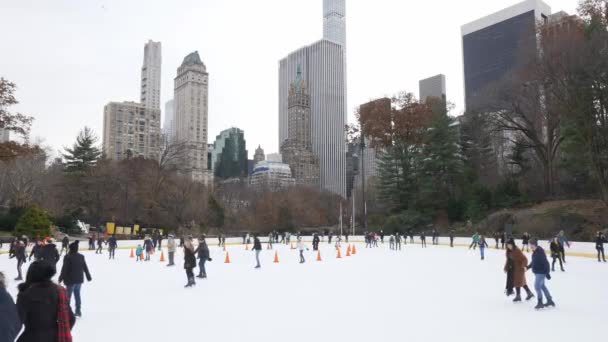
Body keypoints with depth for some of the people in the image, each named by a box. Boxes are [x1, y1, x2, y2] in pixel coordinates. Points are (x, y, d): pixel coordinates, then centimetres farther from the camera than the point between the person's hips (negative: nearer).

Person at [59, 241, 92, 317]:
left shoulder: (67, 257, -14)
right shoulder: (81, 256, 5)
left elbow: (64, 269, -15)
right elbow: (85, 268, 11)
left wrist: (61, 278, -7)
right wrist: (88, 276, 20)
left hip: (71, 280, -5)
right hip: (79, 279, 6)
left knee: (68, 295, 2)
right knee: (77, 294, 14)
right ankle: (78, 311, 19)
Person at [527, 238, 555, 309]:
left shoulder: (540, 252, -24)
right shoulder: (534, 251, 5)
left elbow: (545, 263, -24)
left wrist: (547, 273, -23)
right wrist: (528, 267, 20)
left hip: (541, 272, -10)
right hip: (537, 272, 10)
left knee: (537, 286, -10)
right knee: (542, 286, 20)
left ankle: (540, 303, 1)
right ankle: (550, 300, 34)